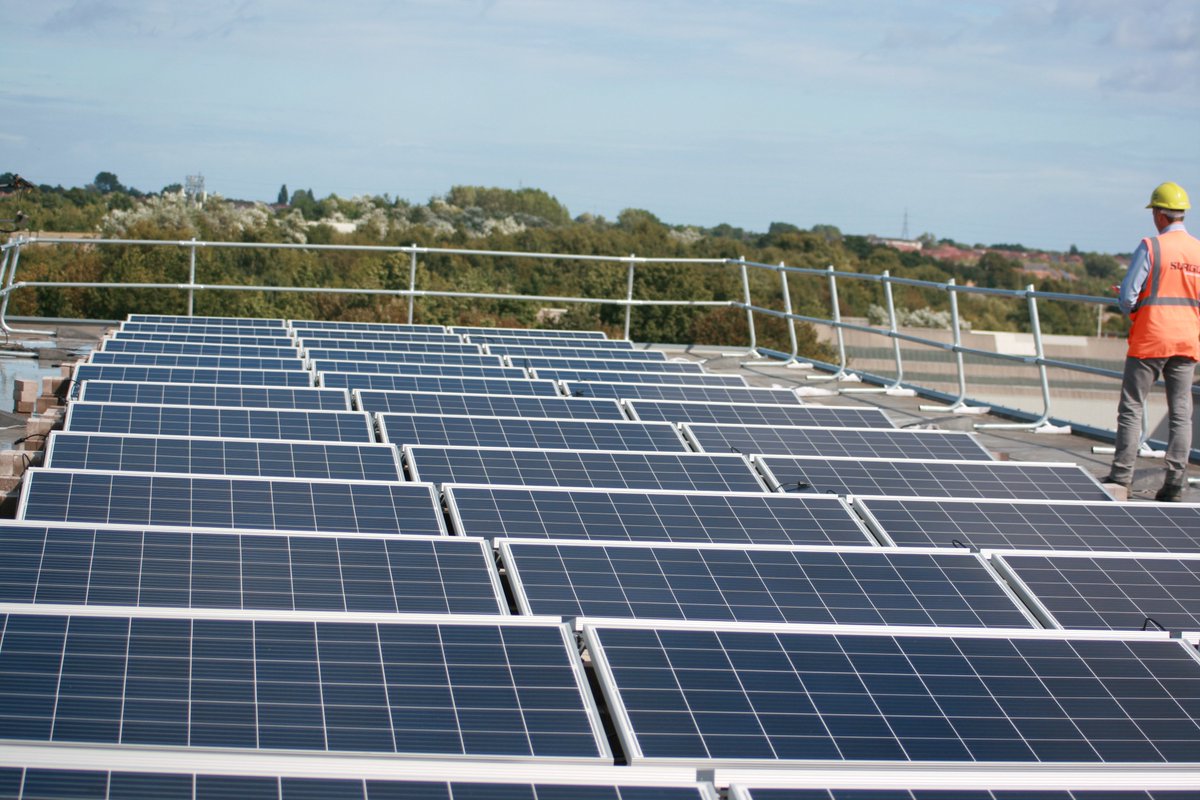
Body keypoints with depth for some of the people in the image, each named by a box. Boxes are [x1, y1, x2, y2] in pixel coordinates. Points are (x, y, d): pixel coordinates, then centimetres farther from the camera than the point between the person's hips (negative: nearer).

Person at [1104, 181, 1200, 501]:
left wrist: (1133, 311, 10)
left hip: (1150, 340, -4)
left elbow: (1127, 297, -11)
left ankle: (1121, 476, 3)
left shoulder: (1150, 247, -10)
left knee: (1131, 408, 4)